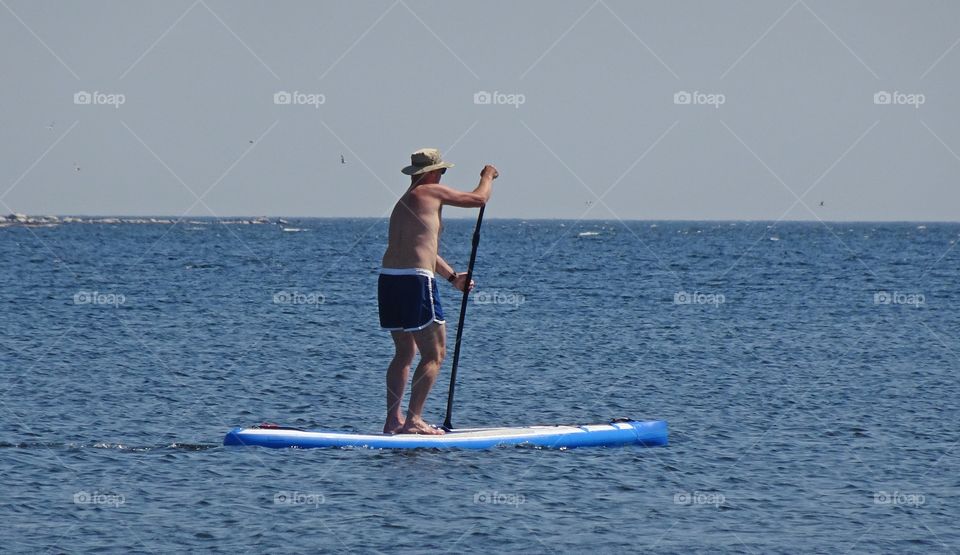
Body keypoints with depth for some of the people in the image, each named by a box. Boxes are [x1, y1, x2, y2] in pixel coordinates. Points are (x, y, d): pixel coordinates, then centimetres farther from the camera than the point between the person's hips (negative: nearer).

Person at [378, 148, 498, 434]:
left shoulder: (404, 202, 24)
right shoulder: (431, 192, -2)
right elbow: (479, 198, 5)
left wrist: (452, 277, 37)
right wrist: (488, 176, 25)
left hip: (389, 279, 9)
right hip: (415, 282, -9)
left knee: (404, 352, 18)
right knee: (434, 354, -3)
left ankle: (393, 419, 15)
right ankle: (413, 419, -10)